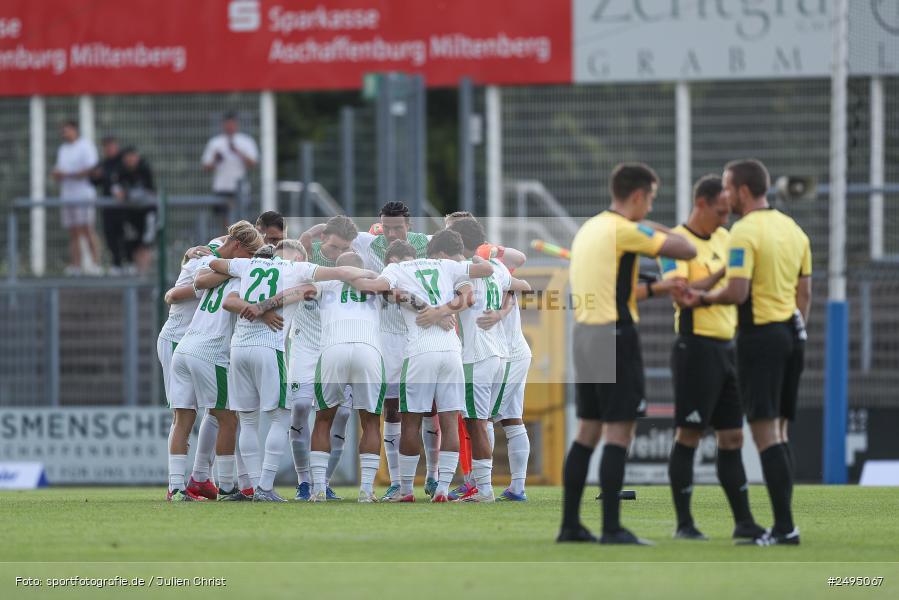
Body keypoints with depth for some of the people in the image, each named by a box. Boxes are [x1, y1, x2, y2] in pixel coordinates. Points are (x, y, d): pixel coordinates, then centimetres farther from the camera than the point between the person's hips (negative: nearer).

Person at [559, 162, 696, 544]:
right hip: (615, 337, -9)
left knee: (588, 432, 12)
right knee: (619, 433, -6)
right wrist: (658, 230, 4)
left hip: (583, 335, 9)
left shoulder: (588, 229, 14)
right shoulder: (625, 231, -12)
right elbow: (686, 251, -13)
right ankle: (611, 528, -9)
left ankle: (570, 524, 12)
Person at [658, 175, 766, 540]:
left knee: (732, 437, 8)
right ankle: (684, 524, 0)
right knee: (689, 436, -4)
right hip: (696, 346, -8)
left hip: (727, 346, 8)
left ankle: (743, 521, 10)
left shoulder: (723, 237, 13)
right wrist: (722, 272, -25)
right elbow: (680, 292, -22)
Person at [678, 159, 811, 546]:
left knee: (765, 432, -8)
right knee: (779, 432, 11)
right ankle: (783, 527, 9)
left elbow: (737, 292, -21)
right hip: (791, 333, 8)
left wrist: (703, 299, -5)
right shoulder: (792, 229, 12)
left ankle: (785, 526, -14)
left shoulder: (745, 232, -13)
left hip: (760, 336, -8)